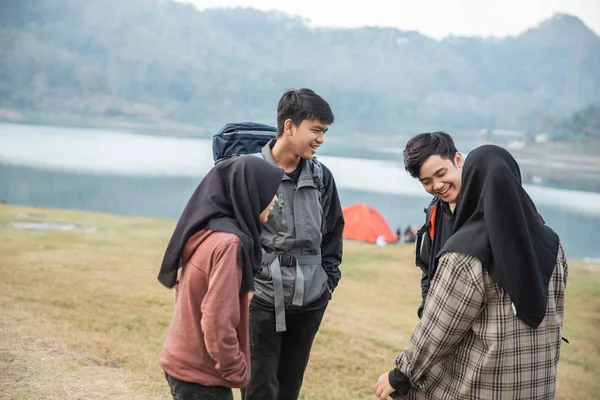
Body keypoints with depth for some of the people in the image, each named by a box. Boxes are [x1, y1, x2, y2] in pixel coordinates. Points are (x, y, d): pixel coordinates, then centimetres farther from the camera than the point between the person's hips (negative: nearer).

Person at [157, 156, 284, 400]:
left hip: (183, 363, 9)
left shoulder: (205, 233, 5)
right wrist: (237, 371, -13)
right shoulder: (228, 243, -22)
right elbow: (217, 320, -25)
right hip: (201, 374, -9)